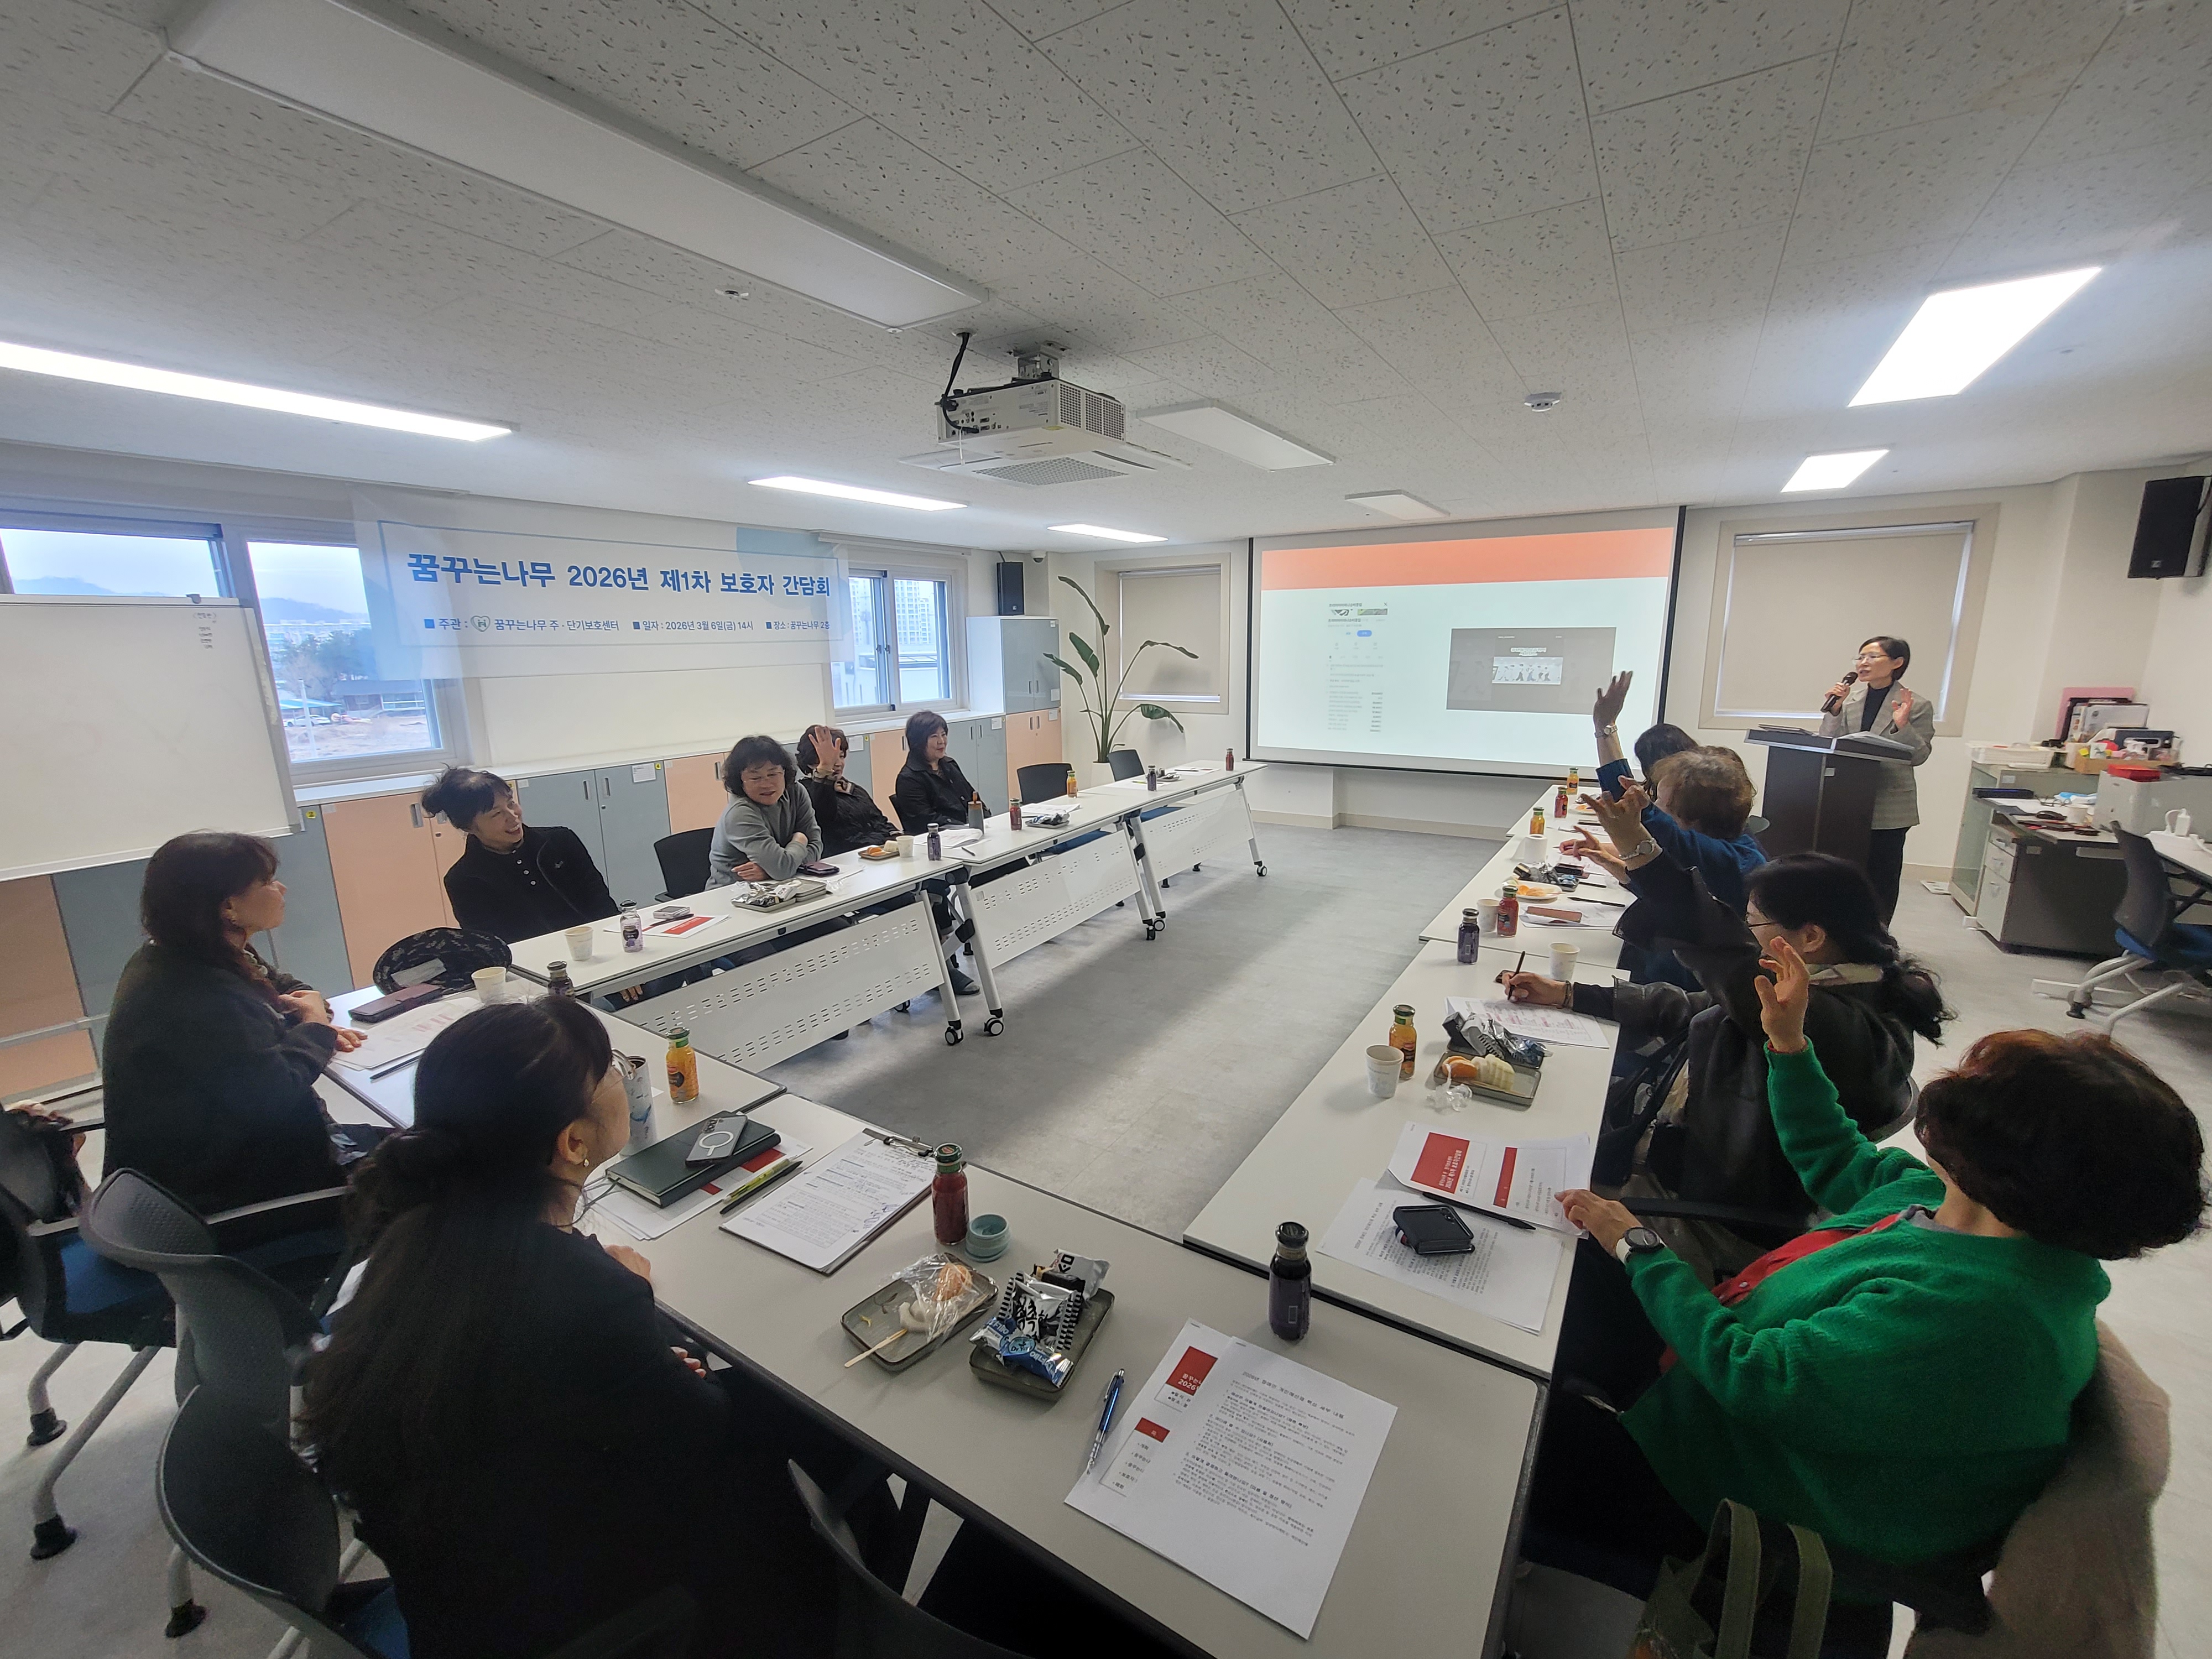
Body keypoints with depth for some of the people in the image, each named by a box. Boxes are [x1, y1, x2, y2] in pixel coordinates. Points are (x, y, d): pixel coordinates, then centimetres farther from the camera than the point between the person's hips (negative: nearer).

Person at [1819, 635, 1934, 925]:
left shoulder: (1917, 706, -3)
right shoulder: (1848, 698, 4)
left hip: (1890, 808, -2)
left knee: (1882, 876, 7)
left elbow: (1919, 757, -5)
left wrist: (1902, 726, -20)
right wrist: (1834, 710, -11)